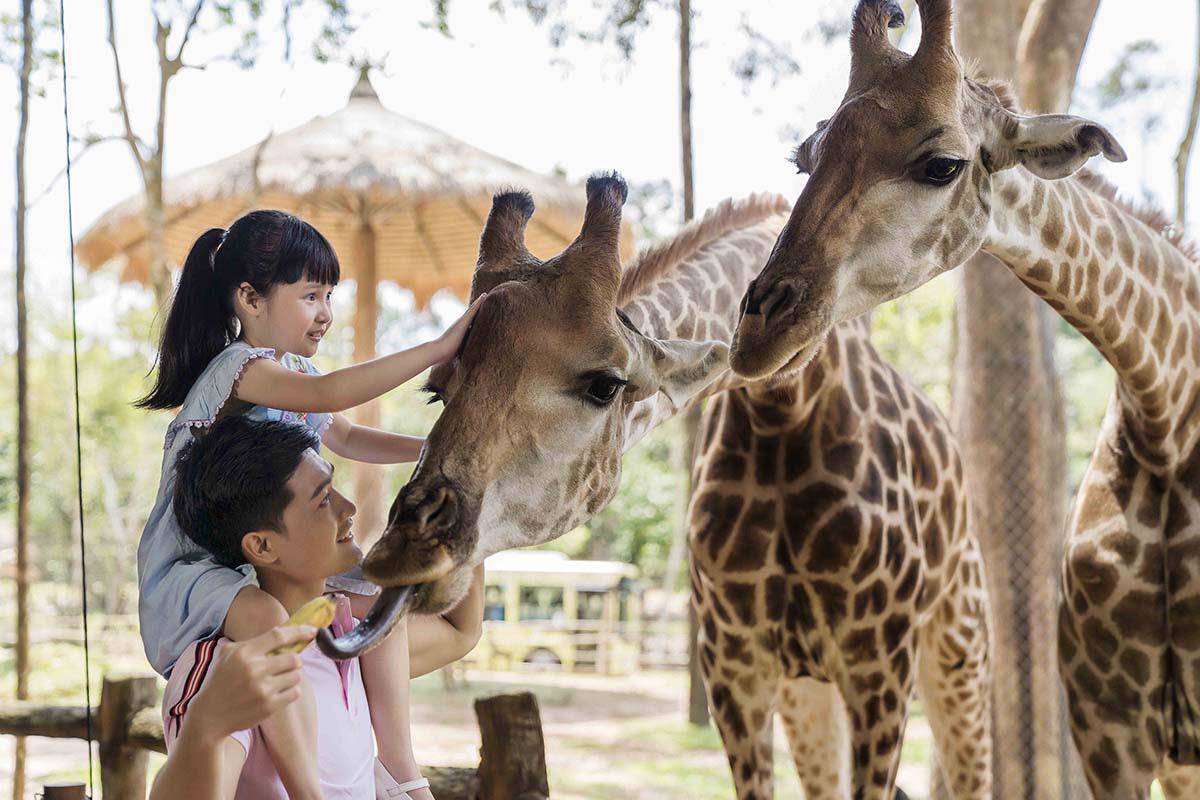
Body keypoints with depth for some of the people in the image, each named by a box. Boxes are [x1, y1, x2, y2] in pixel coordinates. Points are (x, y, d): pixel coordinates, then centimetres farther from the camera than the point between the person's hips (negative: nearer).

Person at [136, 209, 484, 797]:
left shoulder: (291, 370, 11)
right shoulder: (240, 367, -19)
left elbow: (345, 437, 24)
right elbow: (329, 393, -36)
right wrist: (437, 348, -36)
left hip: (256, 565, 10)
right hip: (187, 569, -10)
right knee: (270, 618, -39)